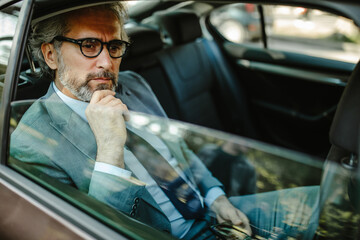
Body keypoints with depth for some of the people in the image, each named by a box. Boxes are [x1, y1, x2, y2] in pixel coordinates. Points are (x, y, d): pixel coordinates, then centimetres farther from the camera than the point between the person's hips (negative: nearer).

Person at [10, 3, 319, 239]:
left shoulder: (132, 84, 5)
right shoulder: (31, 142, -15)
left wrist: (216, 197, 3)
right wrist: (110, 150, -28)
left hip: (207, 212, 7)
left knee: (316, 201, 0)